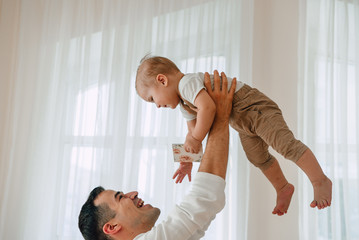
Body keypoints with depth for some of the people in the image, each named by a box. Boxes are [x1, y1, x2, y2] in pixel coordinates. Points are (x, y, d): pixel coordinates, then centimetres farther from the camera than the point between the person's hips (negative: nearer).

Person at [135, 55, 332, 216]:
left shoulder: (187, 82, -24)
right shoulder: (185, 105, 11)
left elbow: (208, 107, -38)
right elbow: (193, 132, 18)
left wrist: (196, 139, -26)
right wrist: (188, 161, 12)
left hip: (253, 106, -11)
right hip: (243, 124, 11)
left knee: (285, 144, -18)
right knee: (258, 158, 22)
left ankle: (321, 181, -6)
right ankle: (283, 188, 40)